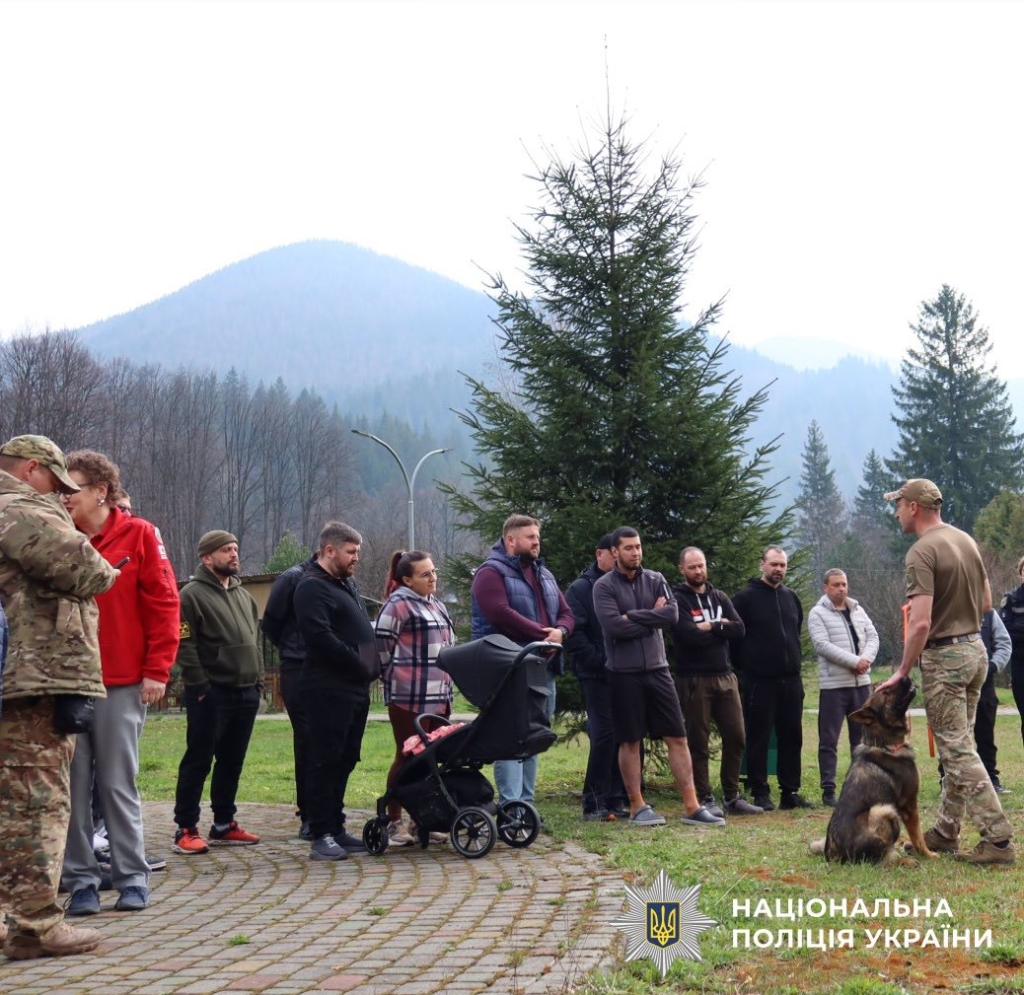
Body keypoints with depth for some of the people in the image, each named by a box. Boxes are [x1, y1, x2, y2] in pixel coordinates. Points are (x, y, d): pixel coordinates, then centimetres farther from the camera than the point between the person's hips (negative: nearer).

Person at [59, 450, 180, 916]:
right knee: (74, 786, 4)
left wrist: (157, 670, -6)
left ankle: (132, 879, 13)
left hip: (121, 684, -2)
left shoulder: (138, 535, 0)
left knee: (117, 785, 2)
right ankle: (81, 881, 13)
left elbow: (163, 604, -1)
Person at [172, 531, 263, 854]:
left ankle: (224, 825, 21)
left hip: (246, 692, 7)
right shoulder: (192, 594, -7)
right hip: (211, 694, -7)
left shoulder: (243, 595, 18)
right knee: (198, 761, -3)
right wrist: (200, 686, -16)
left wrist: (258, 679, 14)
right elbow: (184, 645, -13)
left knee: (232, 762, 12)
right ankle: (186, 830, 3)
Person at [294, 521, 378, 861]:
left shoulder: (347, 584, 19)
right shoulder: (312, 588, -11)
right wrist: (360, 664, -16)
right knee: (326, 760, -6)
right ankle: (321, 835, -2)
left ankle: (335, 827, 20)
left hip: (355, 688, 9)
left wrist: (372, 665, 9)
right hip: (328, 689, -9)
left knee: (344, 760, 12)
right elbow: (321, 637, -22)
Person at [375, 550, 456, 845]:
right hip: (409, 696, -8)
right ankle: (393, 821, 4)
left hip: (438, 696, 8)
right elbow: (380, 644, -12)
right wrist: (394, 676, -4)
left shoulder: (435, 605, 18)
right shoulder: (398, 604, -8)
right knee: (407, 757, -4)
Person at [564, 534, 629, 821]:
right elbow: (572, 633, -10)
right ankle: (594, 804, -1)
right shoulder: (581, 589, -2)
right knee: (604, 735, -10)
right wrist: (598, 661, -15)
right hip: (597, 676, -5)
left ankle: (615, 800, 14)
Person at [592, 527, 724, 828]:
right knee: (630, 741, 5)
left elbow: (672, 614, -7)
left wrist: (633, 616, -12)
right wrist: (652, 617, -9)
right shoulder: (604, 586, -4)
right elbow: (613, 626, -18)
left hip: (657, 670, 4)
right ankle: (637, 807, 15)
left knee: (677, 737, 3)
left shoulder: (655, 580, 7)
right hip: (624, 674, -4)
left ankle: (692, 807, 7)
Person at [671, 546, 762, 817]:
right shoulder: (678, 599, -6)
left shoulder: (719, 598, 13)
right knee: (698, 742, 0)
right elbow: (690, 635, -20)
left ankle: (732, 797, 18)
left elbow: (739, 629, 0)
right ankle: (705, 799, 9)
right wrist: (721, 628, -6)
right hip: (693, 680, -6)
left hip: (724, 677, 6)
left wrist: (710, 626, -12)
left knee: (736, 737, 7)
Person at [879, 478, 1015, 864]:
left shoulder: (921, 552, -17)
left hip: (944, 656, -9)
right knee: (958, 745, 15)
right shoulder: (965, 539, 9)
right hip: (976, 648, 9)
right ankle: (945, 832, 24)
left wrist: (903, 671, -15)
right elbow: (986, 602, 17)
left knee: (958, 749, -4)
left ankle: (998, 839, -5)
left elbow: (921, 622, -23)